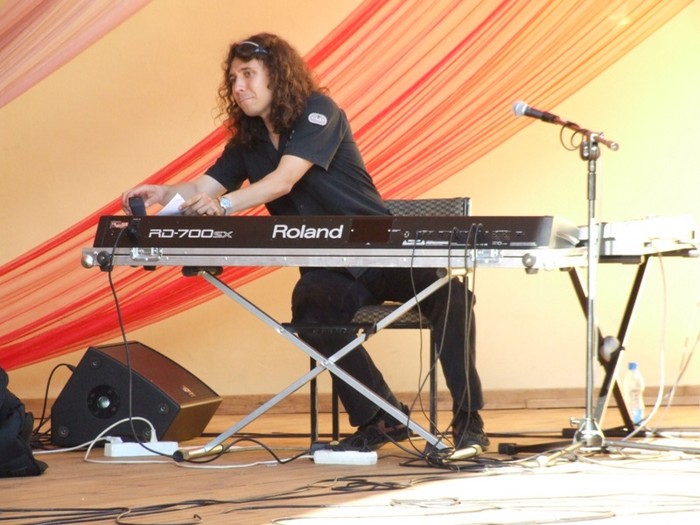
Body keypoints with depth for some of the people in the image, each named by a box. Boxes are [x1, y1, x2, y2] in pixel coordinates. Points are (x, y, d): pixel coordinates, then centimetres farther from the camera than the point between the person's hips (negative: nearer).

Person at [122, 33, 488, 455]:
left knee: (449, 292, -31)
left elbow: (283, 181, -23)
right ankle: (379, 419, -18)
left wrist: (225, 203, -37)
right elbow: (202, 189, 3)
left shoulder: (318, 112, -10)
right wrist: (163, 194, -19)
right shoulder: (247, 142, 11)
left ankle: (467, 420, -21)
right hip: (329, 269, 4)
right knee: (310, 310, -32)